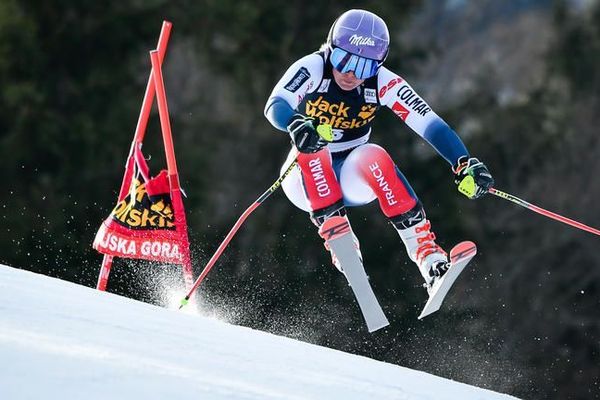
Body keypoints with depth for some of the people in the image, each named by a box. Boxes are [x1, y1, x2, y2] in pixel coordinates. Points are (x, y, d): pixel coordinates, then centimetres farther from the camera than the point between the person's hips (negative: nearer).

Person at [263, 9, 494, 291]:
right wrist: (295, 125, -57)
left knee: (374, 157, -33)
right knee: (312, 150, -34)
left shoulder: (384, 84, -15)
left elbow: (430, 124, -22)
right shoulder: (313, 68, -19)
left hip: (352, 178, 1)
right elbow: (275, 107, -34)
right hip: (306, 180, -1)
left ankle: (426, 253, -36)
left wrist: (466, 162, -37)